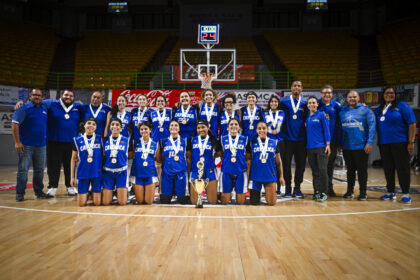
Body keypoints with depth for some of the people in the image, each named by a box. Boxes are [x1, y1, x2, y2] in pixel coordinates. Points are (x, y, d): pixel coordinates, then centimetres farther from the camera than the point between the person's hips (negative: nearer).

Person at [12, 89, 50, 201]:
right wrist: (17, 142, -17)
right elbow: (14, 124, -12)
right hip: (26, 145, -6)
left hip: (41, 145, 6)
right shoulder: (24, 108, -6)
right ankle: (20, 194, 6)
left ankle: (39, 191, 21)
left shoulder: (44, 109, 13)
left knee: (39, 170, 11)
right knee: (23, 169, -2)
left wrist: (45, 139, 16)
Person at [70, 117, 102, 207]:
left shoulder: (99, 139, 3)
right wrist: (72, 177, 5)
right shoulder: (77, 140, 2)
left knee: (97, 203, -1)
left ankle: (94, 194, 32)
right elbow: (73, 159, 7)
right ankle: (86, 195, 32)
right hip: (83, 173, 0)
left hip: (97, 173, 0)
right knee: (81, 204, 0)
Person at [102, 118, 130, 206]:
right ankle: (111, 192, 29)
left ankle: (119, 193, 27)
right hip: (108, 172, 1)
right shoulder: (105, 140, 5)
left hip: (121, 172, -1)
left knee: (122, 202, -5)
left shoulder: (125, 140, 2)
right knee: (106, 202, -3)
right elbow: (102, 157, 13)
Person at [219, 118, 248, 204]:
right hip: (226, 171, 0)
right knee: (224, 202, 3)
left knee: (241, 202, 3)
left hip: (240, 171, 0)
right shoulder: (223, 139, 7)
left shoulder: (244, 139, 6)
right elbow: (220, 154, 16)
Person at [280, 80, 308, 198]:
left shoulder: (305, 103, 7)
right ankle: (288, 188, 13)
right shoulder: (283, 101, 3)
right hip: (287, 138, -1)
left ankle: (297, 188, 17)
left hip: (301, 138, 2)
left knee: (301, 164, 4)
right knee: (286, 164, 1)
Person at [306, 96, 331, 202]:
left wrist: (328, 144, -10)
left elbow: (326, 130, -4)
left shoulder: (321, 115, -1)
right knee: (315, 171, 9)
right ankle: (316, 192, 18)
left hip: (321, 146, -5)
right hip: (310, 147, 5)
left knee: (322, 170, -9)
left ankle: (323, 193, -2)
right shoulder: (307, 116, 13)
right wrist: (306, 144, 10)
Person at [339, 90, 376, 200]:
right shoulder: (342, 112, 10)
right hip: (346, 147, 4)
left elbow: (372, 126, -8)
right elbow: (340, 128, 13)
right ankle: (349, 191, 22)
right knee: (350, 170, 12)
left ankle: (363, 193, 11)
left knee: (362, 170, 2)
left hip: (361, 146, -4)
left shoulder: (366, 110, -2)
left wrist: (370, 142, -15)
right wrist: (340, 143, 9)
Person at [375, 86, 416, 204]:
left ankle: (406, 194, 7)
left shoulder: (402, 106, -2)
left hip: (400, 142, -5)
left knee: (402, 168, -1)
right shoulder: (379, 109, 13)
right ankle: (390, 192, 20)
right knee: (388, 168, 10)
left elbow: (412, 124, -7)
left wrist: (411, 142, -12)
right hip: (383, 144, 5)